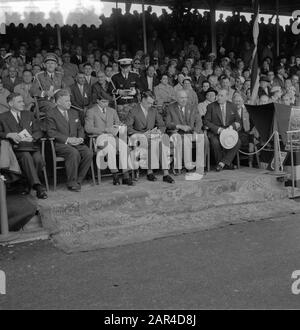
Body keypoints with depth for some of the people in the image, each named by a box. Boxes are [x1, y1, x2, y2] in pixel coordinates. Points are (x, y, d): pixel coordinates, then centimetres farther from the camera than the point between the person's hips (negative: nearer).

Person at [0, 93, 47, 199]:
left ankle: (29, 184, -11)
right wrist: (10, 135, -14)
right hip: (17, 148, -3)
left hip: (32, 145, 3)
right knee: (26, 157, -36)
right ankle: (38, 186, -41)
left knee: (39, 160, -31)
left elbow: (38, 132, 17)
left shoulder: (29, 114, 25)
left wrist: (32, 138, -4)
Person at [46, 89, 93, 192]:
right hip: (60, 144, -5)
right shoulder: (51, 114, 1)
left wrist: (80, 138, -2)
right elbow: (51, 132, -9)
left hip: (76, 142, 6)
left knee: (89, 153, -23)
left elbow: (80, 128, 21)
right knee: (74, 153, -35)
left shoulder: (74, 113, 22)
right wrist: (67, 139, -18)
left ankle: (78, 180, -11)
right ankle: (71, 183, -21)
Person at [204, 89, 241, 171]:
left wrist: (233, 126, -10)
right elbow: (206, 121, -3)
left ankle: (222, 163, -23)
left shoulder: (233, 106, 11)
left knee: (238, 142, -27)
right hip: (215, 133, -2)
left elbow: (238, 121, 13)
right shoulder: (211, 106, 3)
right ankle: (227, 163, -13)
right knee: (215, 143, -34)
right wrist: (218, 129, -16)